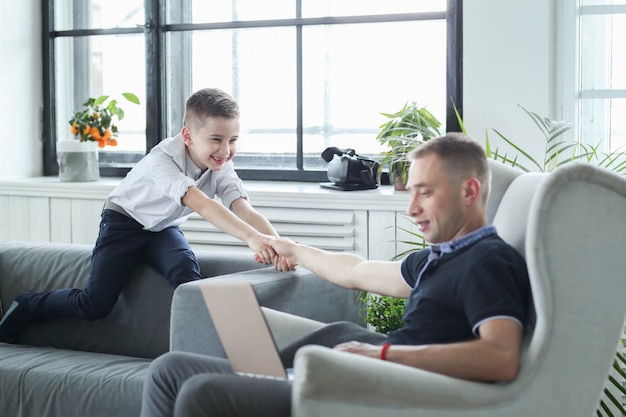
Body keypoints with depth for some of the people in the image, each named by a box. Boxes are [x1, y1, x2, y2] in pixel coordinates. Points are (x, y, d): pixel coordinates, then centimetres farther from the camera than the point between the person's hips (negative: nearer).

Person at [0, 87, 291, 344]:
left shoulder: (222, 169, -15)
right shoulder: (163, 159, -33)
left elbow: (245, 211, -29)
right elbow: (202, 205, -47)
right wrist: (252, 238, -60)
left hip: (164, 228, 4)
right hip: (125, 221, -4)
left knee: (186, 271, -30)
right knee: (96, 304, -11)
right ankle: (27, 306, 14)